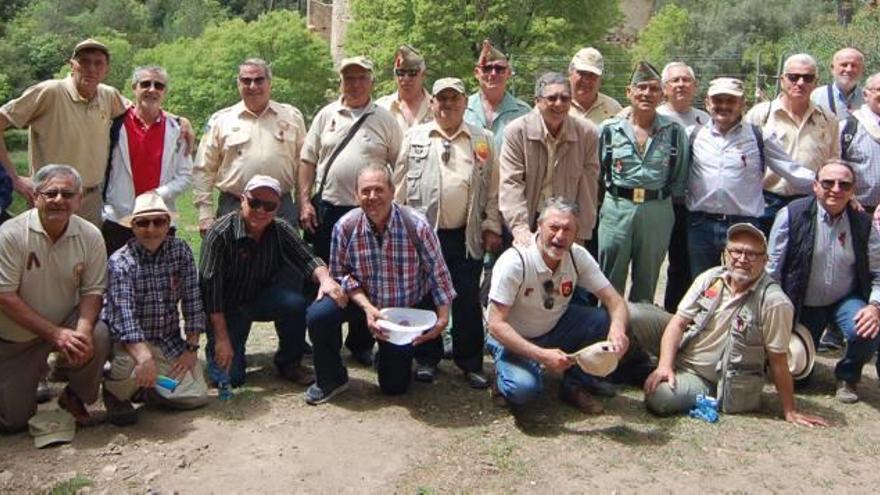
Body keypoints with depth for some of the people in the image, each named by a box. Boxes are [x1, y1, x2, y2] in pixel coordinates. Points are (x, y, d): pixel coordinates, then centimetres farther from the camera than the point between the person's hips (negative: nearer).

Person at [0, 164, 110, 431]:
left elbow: (93, 290, -7)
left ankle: (75, 398, -2)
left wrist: (83, 329, -27)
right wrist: (55, 334, -27)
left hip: (66, 324, 1)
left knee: (98, 337, -31)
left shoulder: (90, 236, -12)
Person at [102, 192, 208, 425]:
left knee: (197, 396, -9)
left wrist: (191, 348, -8)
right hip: (130, 342, -3)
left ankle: (150, 385, 23)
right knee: (131, 363, -36)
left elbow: (192, 300, -3)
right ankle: (115, 393, 2)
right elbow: (124, 315, -29)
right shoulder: (120, 262, -16)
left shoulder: (181, 251, -4)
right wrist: (144, 357, -44)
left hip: (170, 341, 4)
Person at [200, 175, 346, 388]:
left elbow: (307, 258, -18)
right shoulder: (220, 233, -21)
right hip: (226, 307, -3)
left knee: (294, 302, -29)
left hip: (261, 299, 3)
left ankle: (288, 362, -5)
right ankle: (216, 349, 20)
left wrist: (325, 279, -43)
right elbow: (210, 287, -24)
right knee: (230, 378, -16)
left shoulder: (281, 231, -8)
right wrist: (222, 339, -28)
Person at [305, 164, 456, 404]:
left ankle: (426, 352, 39)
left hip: (410, 309, -1)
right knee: (318, 315, -27)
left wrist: (442, 319, -18)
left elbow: (438, 274, -14)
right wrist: (367, 307, -24)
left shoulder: (417, 226, -24)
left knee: (395, 386, 5)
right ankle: (331, 379, -1)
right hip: (365, 300, 2)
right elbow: (341, 274, -10)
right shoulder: (345, 227, -18)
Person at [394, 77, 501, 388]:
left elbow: (492, 188, 7)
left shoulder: (483, 140, 7)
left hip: (467, 235, 0)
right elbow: (400, 184, 6)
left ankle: (471, 363, 15)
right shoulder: (415, 137, 6)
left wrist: (492, 227, 2)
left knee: (468, 300, 3)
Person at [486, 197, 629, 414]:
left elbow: (614, 300, -12)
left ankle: (575, 386, 2)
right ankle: (507, 377, 4)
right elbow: (496, 324, -27)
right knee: (524, 388, -33)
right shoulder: (514, 262, -27)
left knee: (607, 321, -19)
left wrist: (617, 328, -36)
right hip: (514, 339, -5)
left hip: (555, 330, 5)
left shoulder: (578, 256, -13)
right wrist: (541, 355, -38)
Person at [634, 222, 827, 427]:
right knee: (632, 315, -14)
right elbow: (678, 322, -4)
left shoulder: (774, 302, -19)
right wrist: (664, 366, -16)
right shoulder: (710, 278, -5)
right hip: (681, 355, 4)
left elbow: (778, 361, -14)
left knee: (660, 398, -30)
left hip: (710, 382, -4)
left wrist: (790, 412, -10)